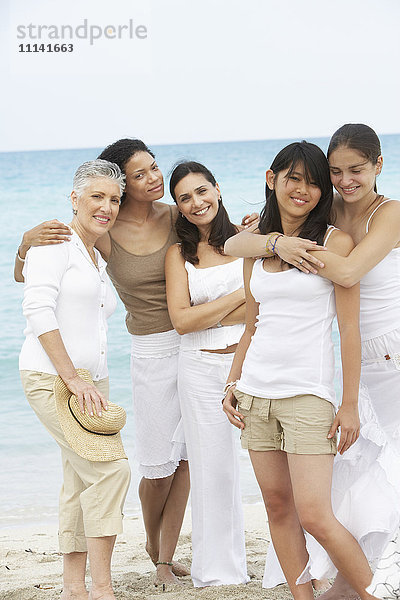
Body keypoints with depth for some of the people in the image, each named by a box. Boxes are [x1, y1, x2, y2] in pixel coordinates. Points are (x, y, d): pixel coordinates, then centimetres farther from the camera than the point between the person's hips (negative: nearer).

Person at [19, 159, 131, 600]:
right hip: (53, 377, -9)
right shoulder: (55, 242, -6)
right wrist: (73, 378, -19)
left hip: (90, 381, 9)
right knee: (110, 468, -16)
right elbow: (39, 311, -16)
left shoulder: (99, 260, 21)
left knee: (81, 484, 8)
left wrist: (93, 384, 18)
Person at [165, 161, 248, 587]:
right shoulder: (179, 254, 6)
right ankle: (218, 570, 18)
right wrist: (242, 294, -9)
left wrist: (207, 317, -9)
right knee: (212, 471, 6)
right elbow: (182, 320, -6)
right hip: (201, 370, 1)